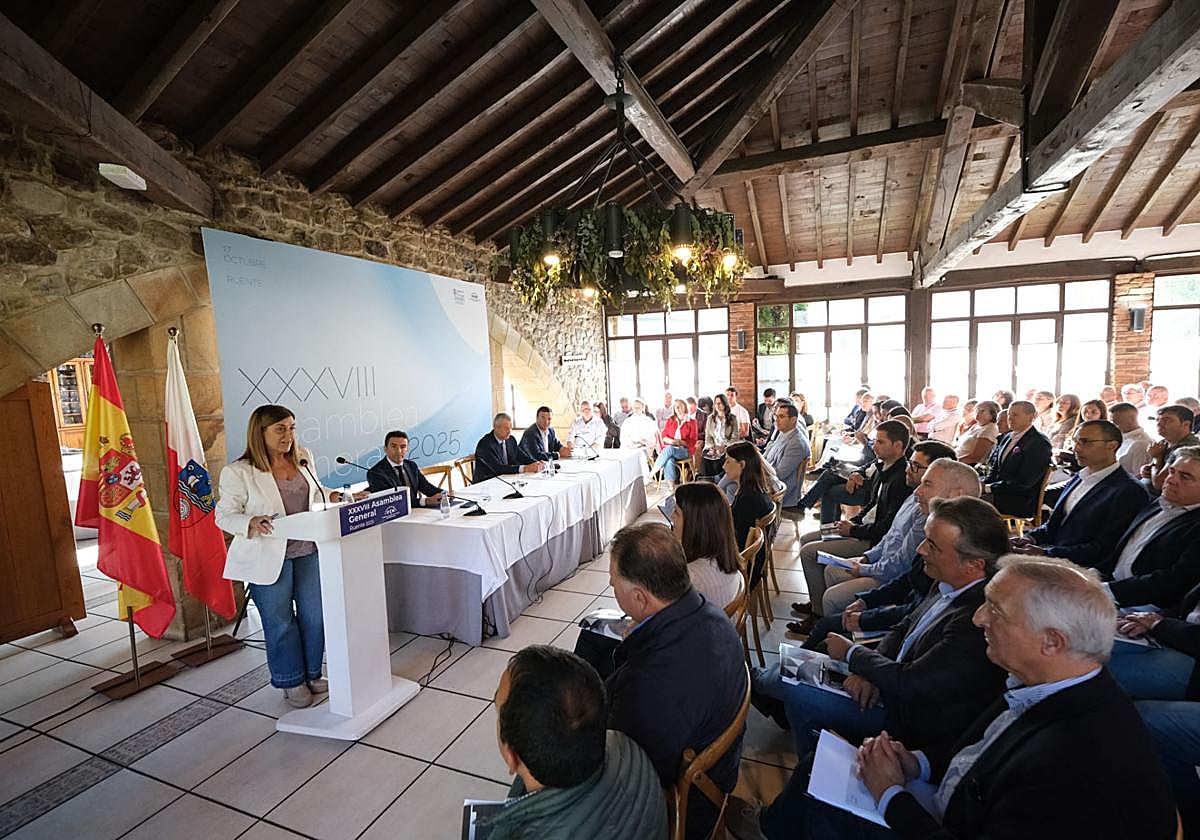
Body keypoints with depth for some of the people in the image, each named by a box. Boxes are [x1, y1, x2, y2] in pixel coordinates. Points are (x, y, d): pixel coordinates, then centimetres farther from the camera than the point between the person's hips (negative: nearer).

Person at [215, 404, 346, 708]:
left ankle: (312, 674, 33)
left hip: (308, 551, 5)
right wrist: (251, 523, -28)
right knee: (280, 623, 11)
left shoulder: (302, 459, 4)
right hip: (269, 558, -5)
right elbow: (224, 515, -9)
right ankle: (291, 682, 30)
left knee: (314, 617, 13)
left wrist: (331, 495, -1)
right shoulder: (238, 472, -11)